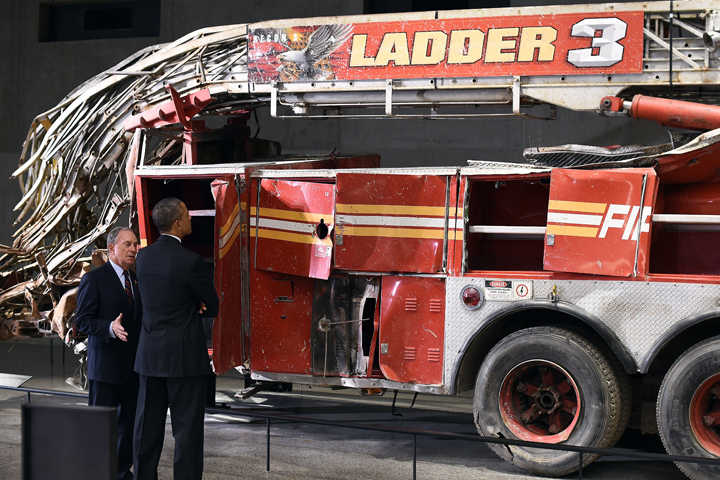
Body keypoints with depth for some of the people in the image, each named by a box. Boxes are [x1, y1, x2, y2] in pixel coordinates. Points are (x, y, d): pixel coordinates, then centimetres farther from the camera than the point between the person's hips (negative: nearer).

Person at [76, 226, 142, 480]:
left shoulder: (137, 280, 14)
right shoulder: (94, 279, -7)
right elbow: (82, 320, -13)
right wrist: (110, 328, -28)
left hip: (134, 365, 7)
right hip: (106, 364, -7)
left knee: (129, 421, 10)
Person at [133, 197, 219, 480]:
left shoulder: (143, 256, 5)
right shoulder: (190, 261, -16)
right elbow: (212, 307, -6)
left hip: (150, 356, 6)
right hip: (185, 358, -6)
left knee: (148, 428, 13)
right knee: (187, 431, 0)